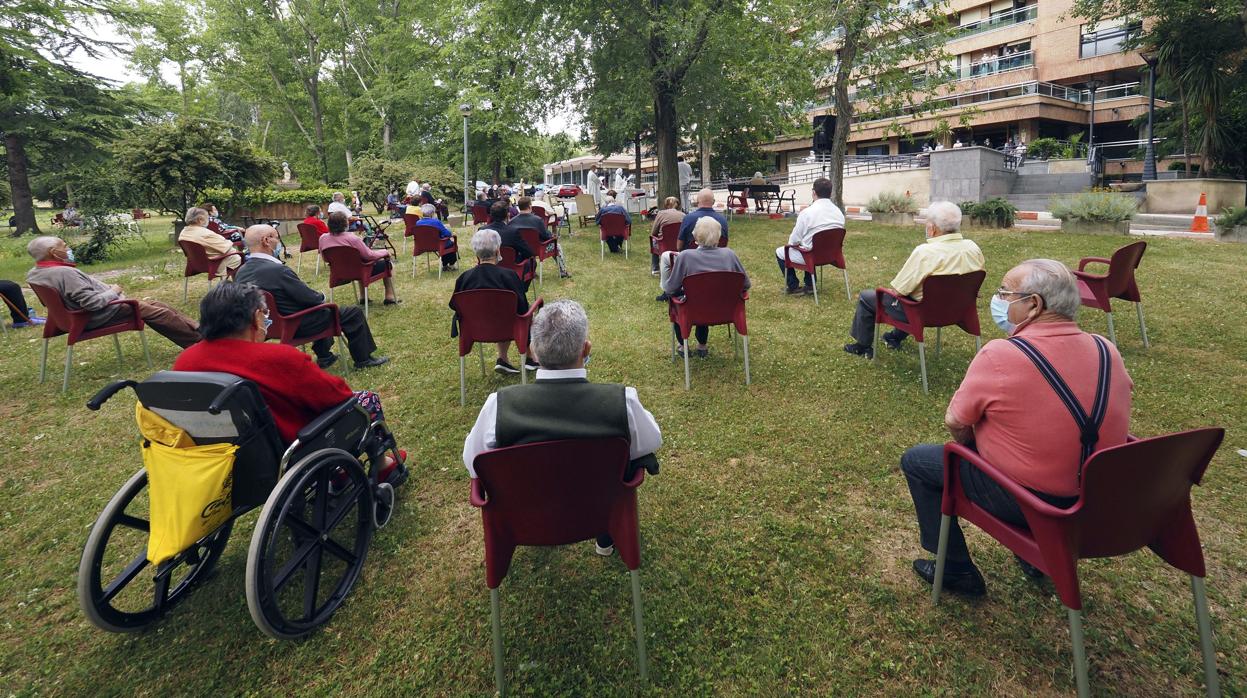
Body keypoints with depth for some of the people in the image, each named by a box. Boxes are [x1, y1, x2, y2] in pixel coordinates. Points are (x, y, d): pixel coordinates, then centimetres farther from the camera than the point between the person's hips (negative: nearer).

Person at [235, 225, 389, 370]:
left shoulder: (240, 273, -2)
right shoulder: (277, 270, -29)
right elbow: (310, 298, -20)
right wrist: (322, 297, 2)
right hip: (296, 326, -9)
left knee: (320, 308, 33)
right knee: (353, 313, 1)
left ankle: (324, 357, 38)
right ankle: (363, 359, 15)